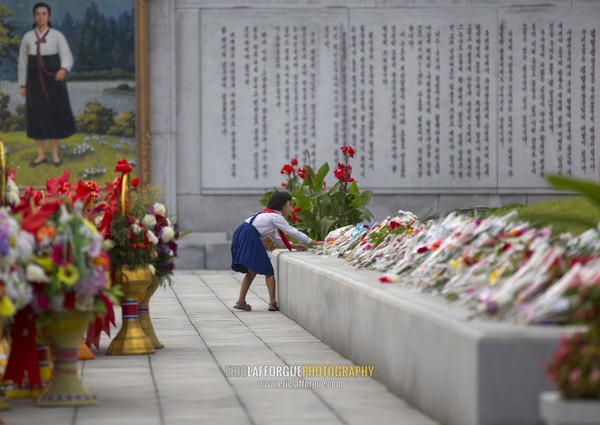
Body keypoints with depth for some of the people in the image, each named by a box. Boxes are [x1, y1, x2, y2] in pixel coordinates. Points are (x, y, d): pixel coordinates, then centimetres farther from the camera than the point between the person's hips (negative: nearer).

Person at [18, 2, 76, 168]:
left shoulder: (57, 36, -5)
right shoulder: (28, 38, 1)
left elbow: (67, 57, -14)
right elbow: (23, 62, 7)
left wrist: (63, 70, -37)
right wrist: (22, 85, 5)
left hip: (54, 81, -2)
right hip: (35, 82, 2)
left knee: (55, 115, 2)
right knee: (37, 116, 3)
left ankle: (55, 154, 13)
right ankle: (41, 155, 12)